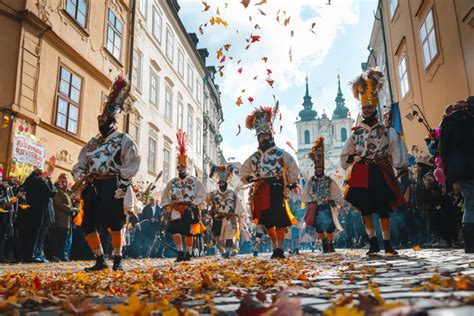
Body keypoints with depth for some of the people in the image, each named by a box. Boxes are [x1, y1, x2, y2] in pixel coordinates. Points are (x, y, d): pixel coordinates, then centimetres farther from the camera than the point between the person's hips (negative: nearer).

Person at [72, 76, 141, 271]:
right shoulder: (92, 143, 20)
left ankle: (117, 259, 6)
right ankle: (100, 260, 13)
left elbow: (131, 164, -9)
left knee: (115, 223, -6)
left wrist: (122, 187, -16)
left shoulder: (124, 140, 0)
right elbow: (80, 165, 23)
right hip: (93, 187, 7)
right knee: (88, 224, 3)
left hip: (113, 186, -6)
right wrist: (81, 177, 2)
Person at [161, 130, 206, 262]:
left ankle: (188, 254, 10)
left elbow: (202, 195, -1)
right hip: (176, 210, 2)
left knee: (188, 233, -1)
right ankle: (180, 253, -2)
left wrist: (192, 204, -9)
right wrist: (169, 206, 1)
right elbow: (164, 196, 15)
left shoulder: (194, 181, 4)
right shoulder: (172, 182, 13)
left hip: (189, 210, -2)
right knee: (175, 230, -12)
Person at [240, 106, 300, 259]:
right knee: (267, 222, 5)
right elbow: (243, 171, 27)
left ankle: (280, 249, -5)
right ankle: (275, 248, 15)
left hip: (276, 189, -4)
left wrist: (292, 184, -1)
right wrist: (248, 178, 10)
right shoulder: (254, 157, 17)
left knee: (279, 220, -9)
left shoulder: (281, 153, 4)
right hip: (260, 191, 4)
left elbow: (293, 168, 3)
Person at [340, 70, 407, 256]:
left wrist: (402, 169, -8)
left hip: (381, 174, -1)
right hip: (361, 175, 1)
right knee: (365, 208, -1)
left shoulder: (387, 131, 8)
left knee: (384, 209, 1)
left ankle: (387, 244, 9)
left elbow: (397, 152, 2)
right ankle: (373, 243, 7)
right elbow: (345, 156, 13)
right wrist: (358, 159, -3)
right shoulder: (356, 133, 11)